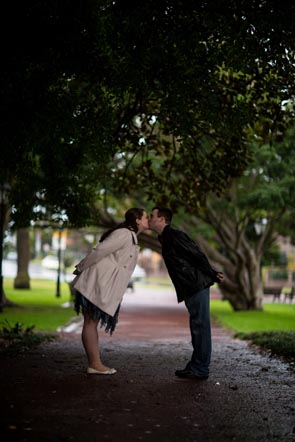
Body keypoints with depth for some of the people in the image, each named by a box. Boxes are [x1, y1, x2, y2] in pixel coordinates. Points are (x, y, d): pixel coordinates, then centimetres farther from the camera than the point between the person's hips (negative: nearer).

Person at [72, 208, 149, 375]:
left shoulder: (131, 237, 20)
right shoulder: (124, 234, -12)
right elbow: (99, 251, -18)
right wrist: (81, 268, -10)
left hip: (104, 287, 10)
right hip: (96, 283, -10)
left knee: (93, 322, 8)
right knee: (91, 322, -5)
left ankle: (96, 364, 12)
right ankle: (95, 365, -4)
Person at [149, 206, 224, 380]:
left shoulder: (174, 236, -13)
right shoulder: (166, 239, 18)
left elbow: (198, 255, -15)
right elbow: (196, 256, 19)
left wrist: (212, 275, -11)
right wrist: (212, 275, 17)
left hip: (198, 286, -10)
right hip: (190, 289, 10)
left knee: (200, 327, -5)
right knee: (197, 327, 13)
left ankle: (200, 369, -2)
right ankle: (196, 366, 20)